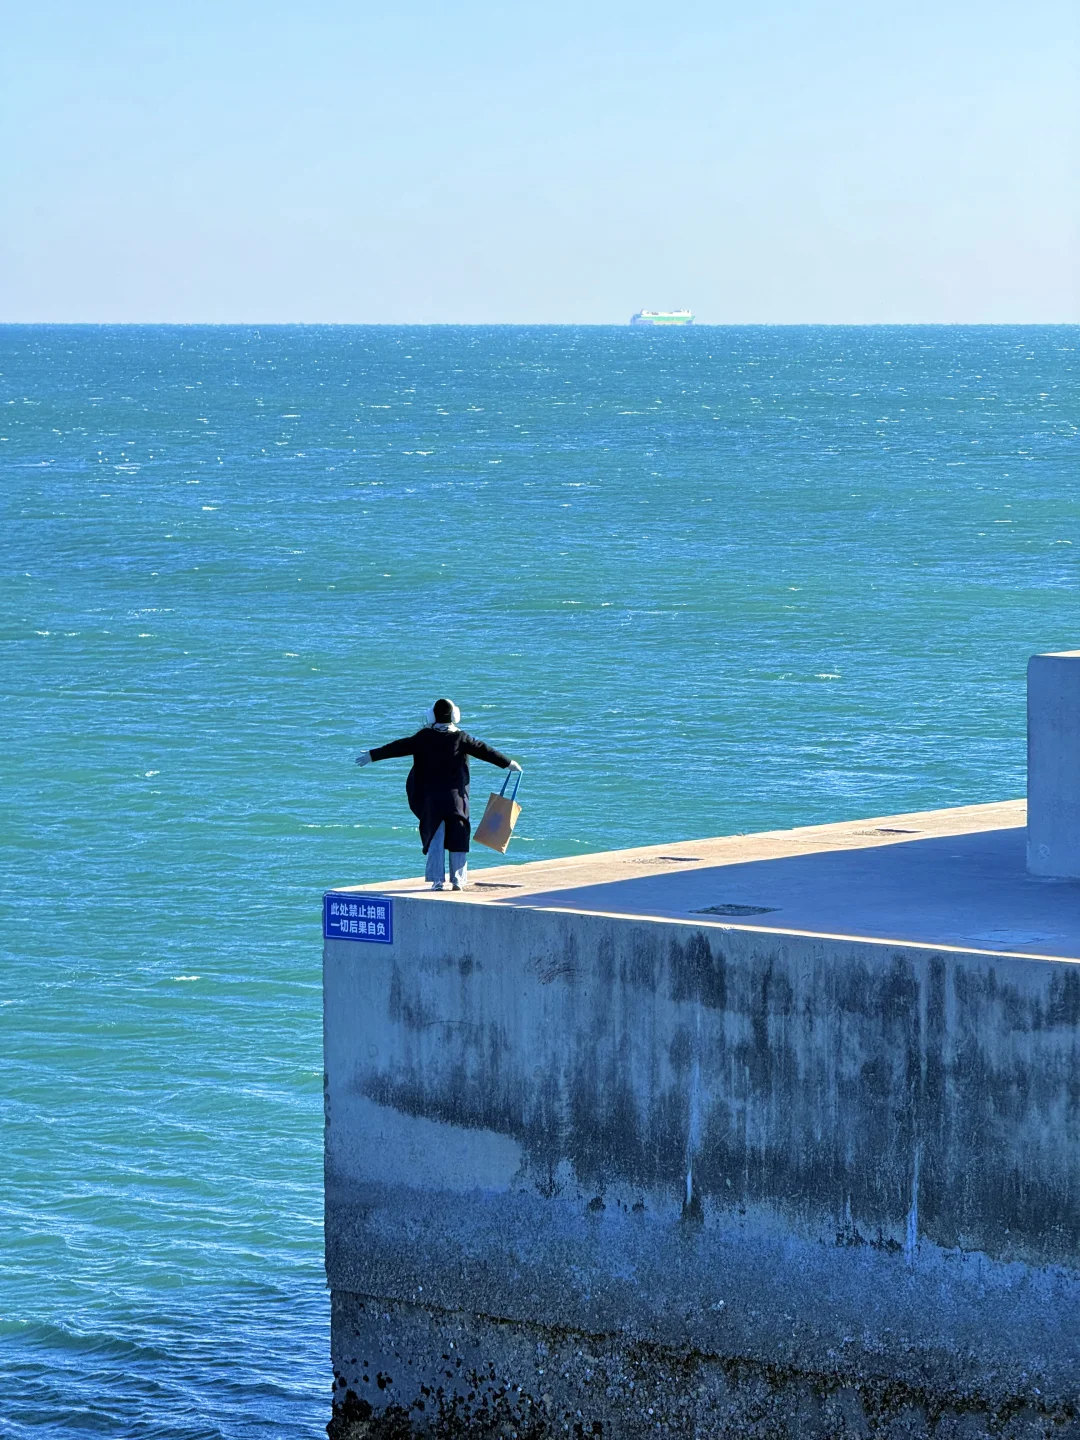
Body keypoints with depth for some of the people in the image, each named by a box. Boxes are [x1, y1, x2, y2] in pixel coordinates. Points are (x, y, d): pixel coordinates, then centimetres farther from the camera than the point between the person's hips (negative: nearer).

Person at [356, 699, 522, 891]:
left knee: (435, 838, 3)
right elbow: (484, 751, 3)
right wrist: (508, 763, 16)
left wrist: (372, 755, 10)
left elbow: (400, 747, 1)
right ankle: (458, 880, 6)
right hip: (456, 796, 0)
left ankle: (438, 880, -3)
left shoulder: (424, 737, -3)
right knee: (457, 838, 7)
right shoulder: (461, 738, -3)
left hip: (431, 797, 0)